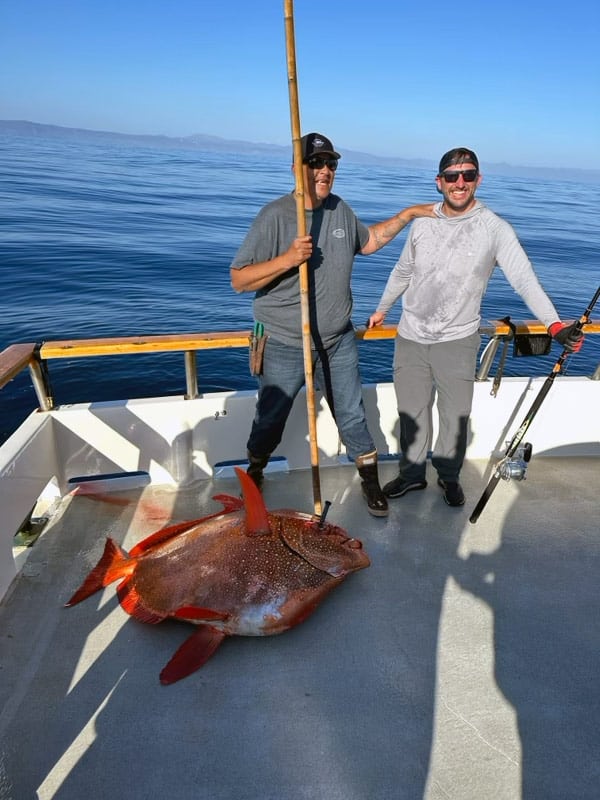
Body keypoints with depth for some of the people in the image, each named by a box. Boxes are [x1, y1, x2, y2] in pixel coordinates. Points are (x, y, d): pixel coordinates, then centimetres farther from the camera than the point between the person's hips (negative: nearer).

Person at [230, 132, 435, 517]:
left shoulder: (340, 209, 5)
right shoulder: (276, 215, -16)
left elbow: (369, 240, 25)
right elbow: (239, 280, -18)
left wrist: (406, 214, 17)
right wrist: (287, 259, -31)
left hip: (339, 342, 5)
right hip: (286, 347, -4)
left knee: (353, 417, 13)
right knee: (270, 422, 14)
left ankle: (372, 483, 31)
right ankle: (253, 478, 41)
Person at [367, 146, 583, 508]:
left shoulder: (495, 229, -9)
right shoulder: (423, 223, 3)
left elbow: (525, 279, -18)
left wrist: (554, 323, -32)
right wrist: (381, 310, 26)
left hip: (457, 341, -3)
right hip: (410, 338, 3)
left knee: (456, 417, 5)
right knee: (412, 414, 13)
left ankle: (449, 476, 29)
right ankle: (412, 473, 32)